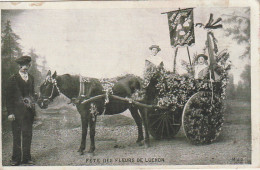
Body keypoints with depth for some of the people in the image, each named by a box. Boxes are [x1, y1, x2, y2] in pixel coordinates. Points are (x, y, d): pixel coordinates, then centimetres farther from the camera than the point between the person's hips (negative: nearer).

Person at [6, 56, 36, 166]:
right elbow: (9, 97, -2)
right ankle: (16, 159, 9)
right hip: (17, 111, -4)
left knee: (27, 134, 6)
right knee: (16, 135, 2)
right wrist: (10, 112, -10)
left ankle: (26, 158, 14)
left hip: (29, 110, 4)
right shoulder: (13, 79, -1)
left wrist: (33, 108, 7)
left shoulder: (31, 78, 12)